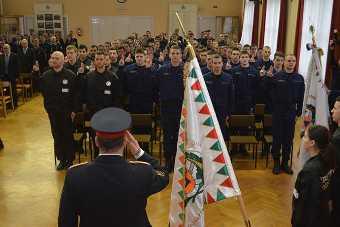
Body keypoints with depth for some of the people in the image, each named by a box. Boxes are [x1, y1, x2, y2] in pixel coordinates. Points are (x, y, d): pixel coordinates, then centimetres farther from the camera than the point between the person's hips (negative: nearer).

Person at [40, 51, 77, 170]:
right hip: (52, 111, 3)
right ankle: (61, 159, 24)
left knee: (68, 136, 7)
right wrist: (48, 107, -2)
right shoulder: (46, 75, 3)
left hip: (67, 111, -3)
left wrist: (74, 110, -10)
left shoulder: (70, 75, -8)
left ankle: (70, 160, 20)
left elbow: (75, 94, -8)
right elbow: (43, 92, 6)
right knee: (57, 136, 11)